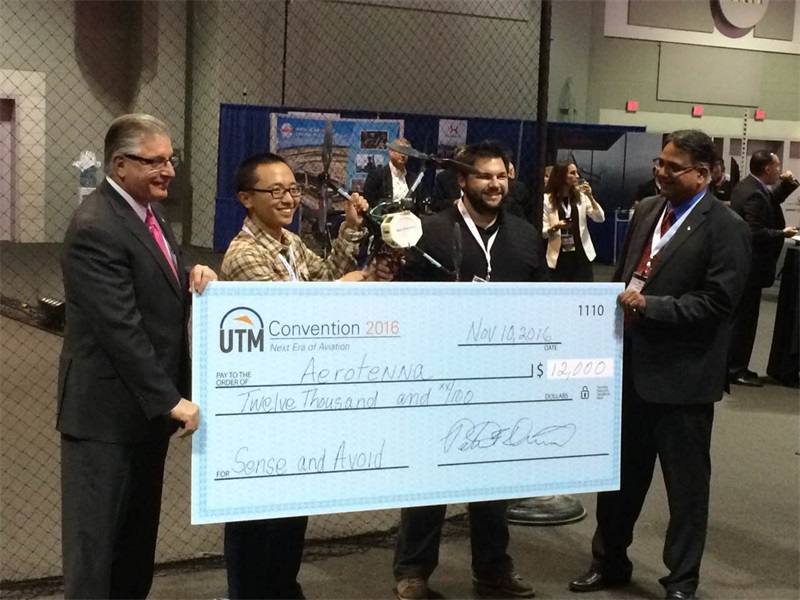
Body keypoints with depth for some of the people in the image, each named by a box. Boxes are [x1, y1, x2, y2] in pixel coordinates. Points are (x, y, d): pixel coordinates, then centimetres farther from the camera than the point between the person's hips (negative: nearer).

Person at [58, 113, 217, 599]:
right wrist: (171, 400, -23)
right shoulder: (96, 229, -20)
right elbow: (121, 328, -24)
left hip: (146, 406, 9)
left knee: (138, 538, 18)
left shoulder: (148, 211, 10)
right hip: (108, 411, -9)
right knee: (96, 540, 3)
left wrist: (195, 279, -5)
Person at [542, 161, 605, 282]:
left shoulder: (581, 196, 7)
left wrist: (590, 197, -11)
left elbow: (600, 218, -1)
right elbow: (542, 232, -3)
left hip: (581, 254, 3)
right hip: (559, 257, -3)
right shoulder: (547, 199, -3)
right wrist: (555, 227, -24)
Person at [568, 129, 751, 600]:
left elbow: (716, 302, -18)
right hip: (633, 365, 7)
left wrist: (648, 307, -21)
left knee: (685, 482, 9)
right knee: (620, 472, 18)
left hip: (682, 375, -6)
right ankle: (609, 561, 34)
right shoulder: (648, 210, 10)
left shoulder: (726, 227, -12)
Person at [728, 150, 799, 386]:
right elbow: (756, 233, -27)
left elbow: (769, 203, 22)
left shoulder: (746, 186, 9)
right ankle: (736, 369, 4)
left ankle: (731, 364, 24)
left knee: (738, 316, 16)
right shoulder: (754, 194, -23)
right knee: (744, 318, -3)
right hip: (749, 267, -10)